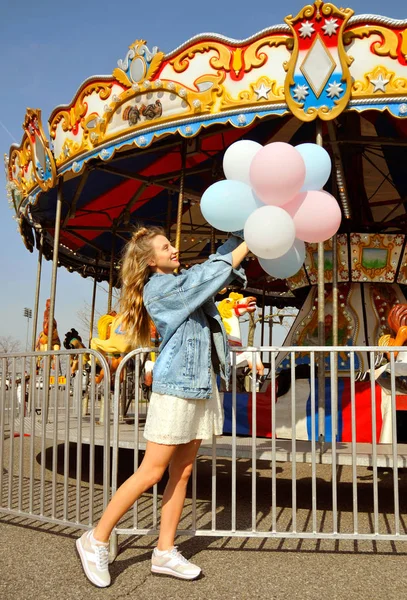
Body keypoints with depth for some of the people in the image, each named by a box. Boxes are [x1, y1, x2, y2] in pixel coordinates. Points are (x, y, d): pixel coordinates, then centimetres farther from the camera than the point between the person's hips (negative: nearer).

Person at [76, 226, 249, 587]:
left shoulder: (184, 281, 17)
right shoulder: (158, 286, -8)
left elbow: (217, 262, 20)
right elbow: (217, 269, -12)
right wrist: (251, 241, -4)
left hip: (201, 385, 8)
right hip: (176, 386, -8)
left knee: (182, 473, 8)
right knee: (152, 472, -4)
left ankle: (165, 552, 16)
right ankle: (96, 540, 9)